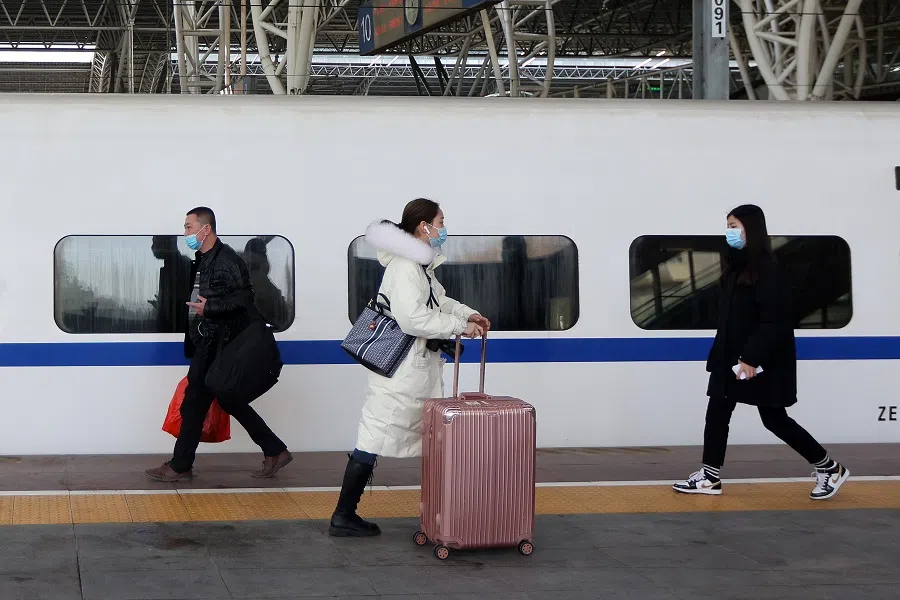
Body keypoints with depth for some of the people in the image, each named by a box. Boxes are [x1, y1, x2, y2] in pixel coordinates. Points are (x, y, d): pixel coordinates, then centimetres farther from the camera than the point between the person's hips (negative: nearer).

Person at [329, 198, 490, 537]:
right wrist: (459, 326, -21)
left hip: (421, 367, 11)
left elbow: (439, 301, 25)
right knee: (375, 439, -7)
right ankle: (343, 517, -1)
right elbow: (413, 319, -27)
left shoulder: (422, 265, 13)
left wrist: (468, 314, 9)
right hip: (399, 369, -11)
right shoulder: (404, 268, -19)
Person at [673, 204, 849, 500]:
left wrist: (753, 358, -23)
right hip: (734, 358, 9)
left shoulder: (767, 268, -17)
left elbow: (774, 320, -21)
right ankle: (709, 477, 15)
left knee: (774, 419, 0)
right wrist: (729, 355, 10)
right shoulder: (737, 265, 11)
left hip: (764, 362, -9)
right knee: (717, 411, 7)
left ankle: (830, 468, 15)